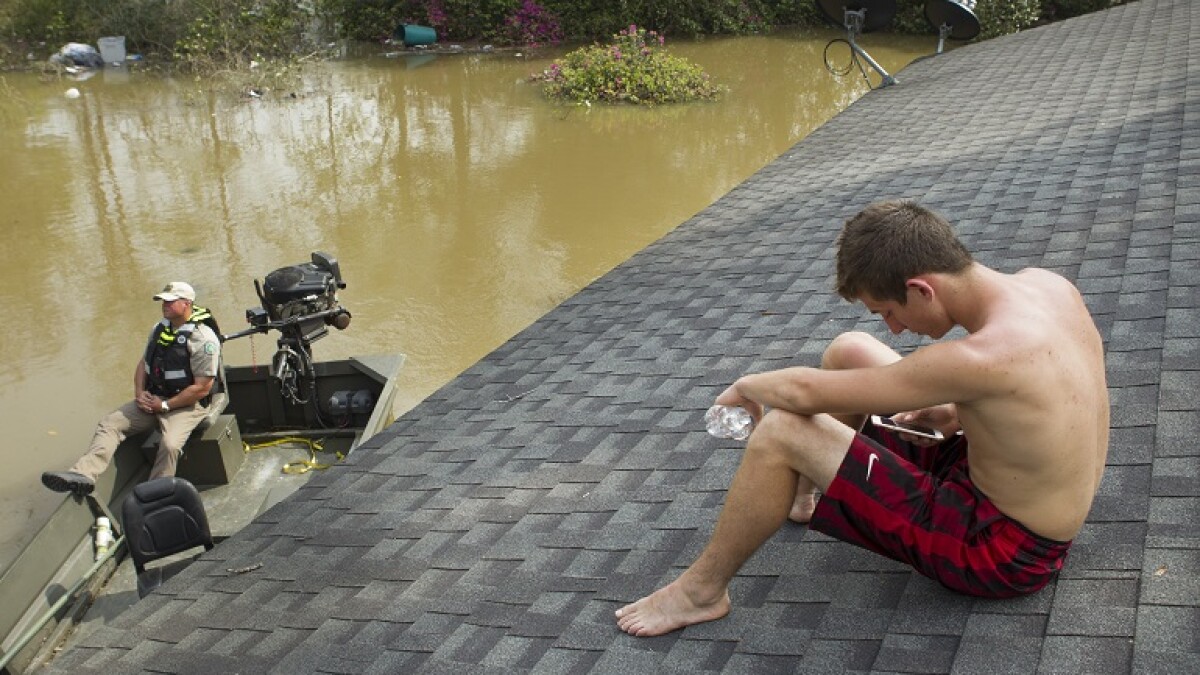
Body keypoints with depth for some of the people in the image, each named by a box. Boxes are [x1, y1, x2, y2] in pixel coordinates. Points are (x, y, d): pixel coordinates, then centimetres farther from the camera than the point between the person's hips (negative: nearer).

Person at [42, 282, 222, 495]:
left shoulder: (203, 338, -15)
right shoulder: (160, 329, 10)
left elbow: (202, 388, -18)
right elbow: (143, 362, 21)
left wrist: (165, 405, -14)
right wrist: (139, 392, 2)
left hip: (186, 404, -8)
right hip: (152, 398, 8)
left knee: (169, 445, -32)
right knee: (110, 423, -8)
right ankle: (83, 474, -22)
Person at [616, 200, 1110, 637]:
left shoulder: (982, 357, -34)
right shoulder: (1045, 283, -9)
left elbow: (803, 392, -27)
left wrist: (749, 386, -7)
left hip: (1000, 550, -9)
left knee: (780, 433, -18)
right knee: (848, 351, 10)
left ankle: (702, 590, 4)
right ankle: (801, 493, 33)